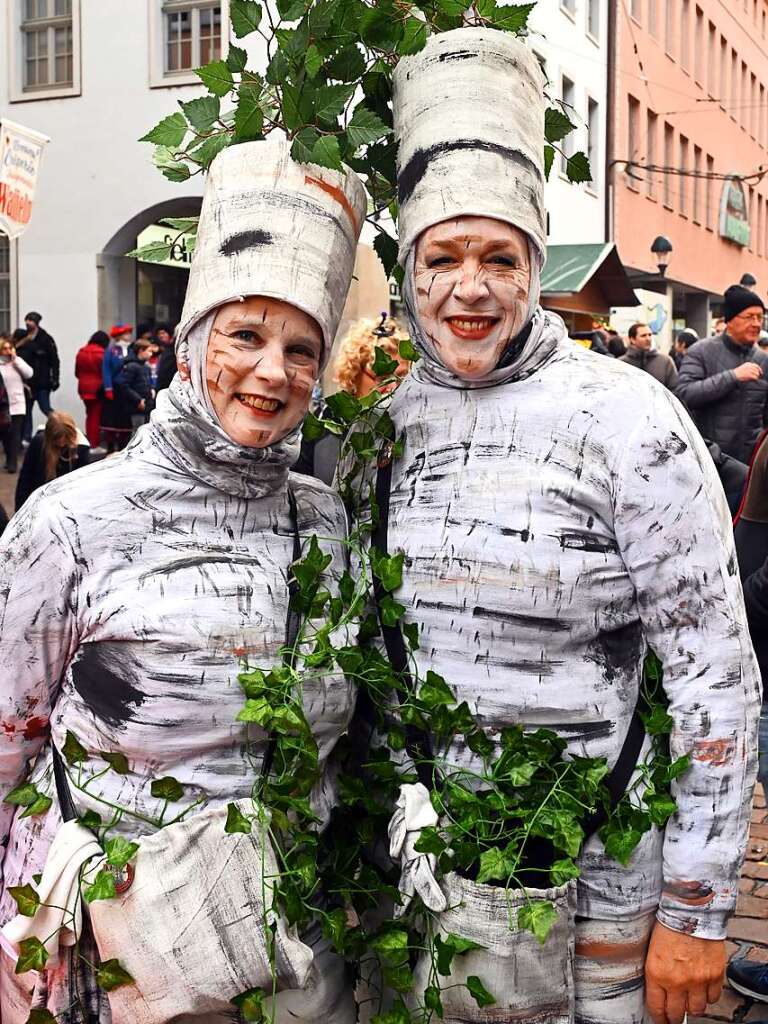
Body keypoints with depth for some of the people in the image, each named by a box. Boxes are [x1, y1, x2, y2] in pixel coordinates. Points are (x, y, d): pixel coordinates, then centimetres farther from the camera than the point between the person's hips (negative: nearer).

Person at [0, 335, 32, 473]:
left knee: (15, 434, -6)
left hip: (17, 404, 0)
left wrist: (15, 359, -11)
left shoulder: (17, 361, 5)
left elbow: (29, 374, -8)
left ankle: (13, 462, -5)